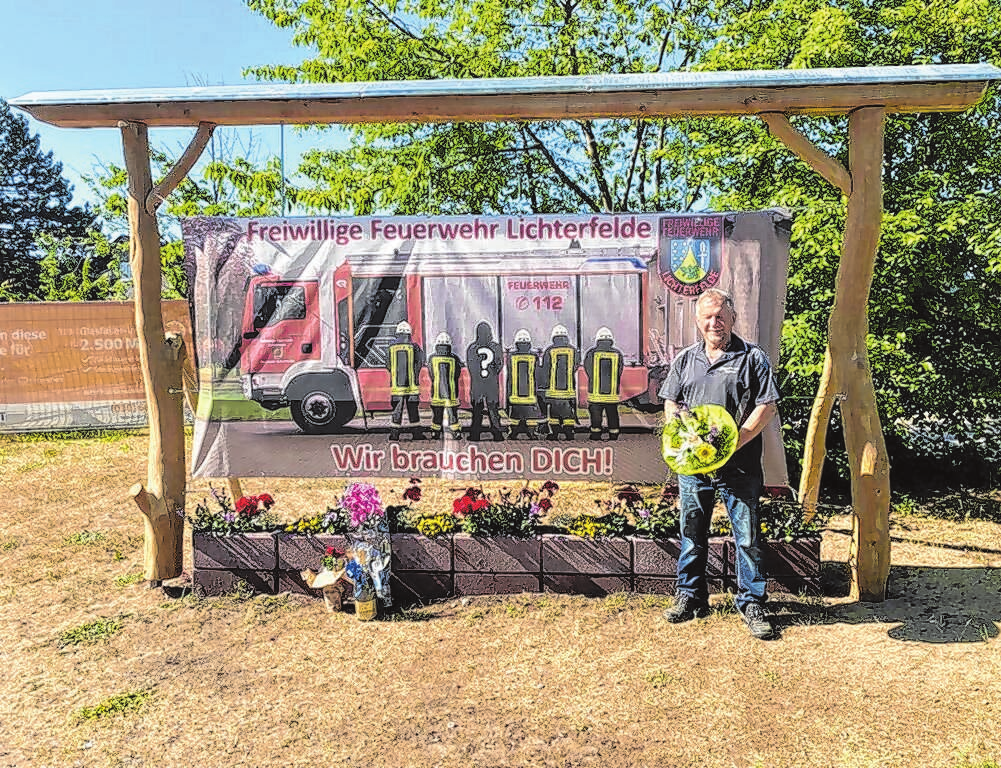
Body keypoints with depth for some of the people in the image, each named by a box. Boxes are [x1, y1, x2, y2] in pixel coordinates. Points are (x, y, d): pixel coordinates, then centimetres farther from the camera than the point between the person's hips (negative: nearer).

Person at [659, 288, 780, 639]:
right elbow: (671, 403, 15)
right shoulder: (684, 359, 12)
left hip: (739, 466, -3)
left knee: (747, 536, 3)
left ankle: (752, 604, 18)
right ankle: (690, 597, 26)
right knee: (692, 533, 12)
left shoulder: (753, 357, 0)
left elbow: (768, 406, -5)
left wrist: (733, 444, -13)